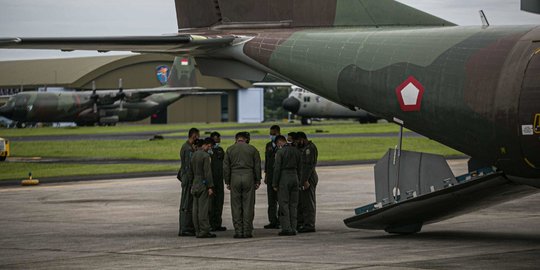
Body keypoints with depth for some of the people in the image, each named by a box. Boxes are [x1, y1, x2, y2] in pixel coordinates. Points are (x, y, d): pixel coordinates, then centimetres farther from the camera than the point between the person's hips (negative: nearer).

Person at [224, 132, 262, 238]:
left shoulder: (230, 149, 7)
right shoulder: (252, 149, 6)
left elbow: (226, 167, 5)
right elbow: (257, 166, 4)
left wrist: (227, 182, 9)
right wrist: (257, 181, 9)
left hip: (235, 178, 0)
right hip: (249, 177, 0)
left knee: (236, 206, 3)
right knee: (248, 206, 1)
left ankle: (238, 231, 0)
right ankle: (247, 231, -2)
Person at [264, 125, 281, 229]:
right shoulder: (268, 145, 14)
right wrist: (266, 175, 14)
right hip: (270, 176, 6)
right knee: (271, 200, 6)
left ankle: (281, 221, -1)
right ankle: (273, 221, 9)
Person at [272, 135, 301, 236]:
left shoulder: (280, 152, -10)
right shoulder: (296, 151, 8)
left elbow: (277, 169, -12)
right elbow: (299, 167, 11)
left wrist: (275, 184, -7)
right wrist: (298, 179, 17)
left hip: (284, 178, -6)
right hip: (294, 176, 6)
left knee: (284, 203, -2)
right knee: (293, 204, 8)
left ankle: (286, 228, -8)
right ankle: (293, 228, 8)